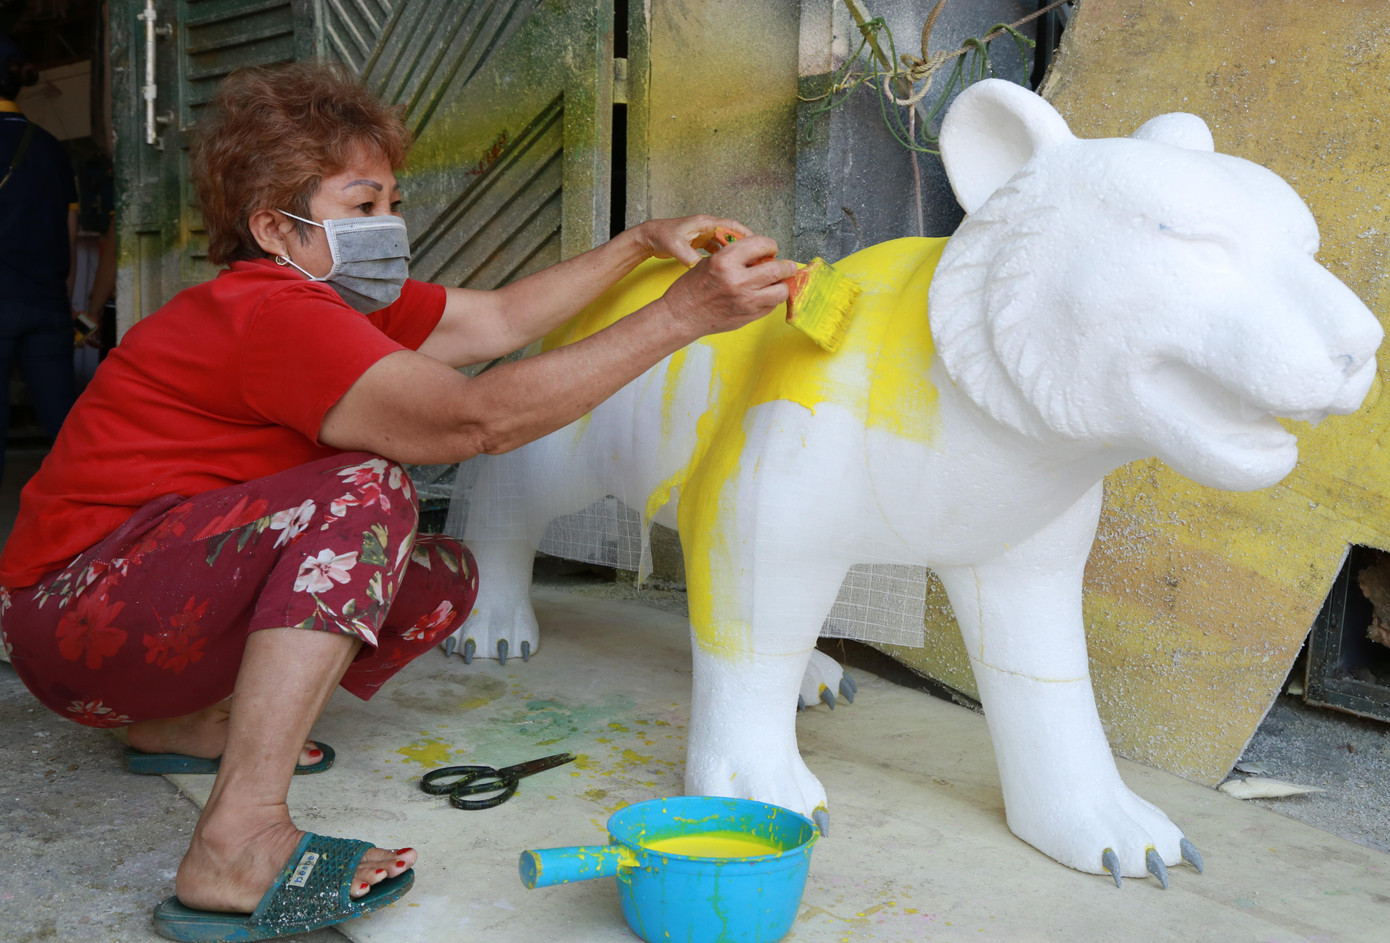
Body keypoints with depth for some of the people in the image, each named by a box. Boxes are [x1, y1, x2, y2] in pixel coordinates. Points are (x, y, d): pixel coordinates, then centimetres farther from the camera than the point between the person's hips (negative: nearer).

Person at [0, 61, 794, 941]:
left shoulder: (334, 295, 6)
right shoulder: (274, 315, -25)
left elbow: (499, 319, 10)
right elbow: (479, 417, -37)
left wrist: (640, 243, 3)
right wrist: (679, 316, -37)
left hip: (170, 588, 10)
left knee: (443, 580, 2)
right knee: (361, 493, -30)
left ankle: (192, 722, 14)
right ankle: (237, 852, -31)